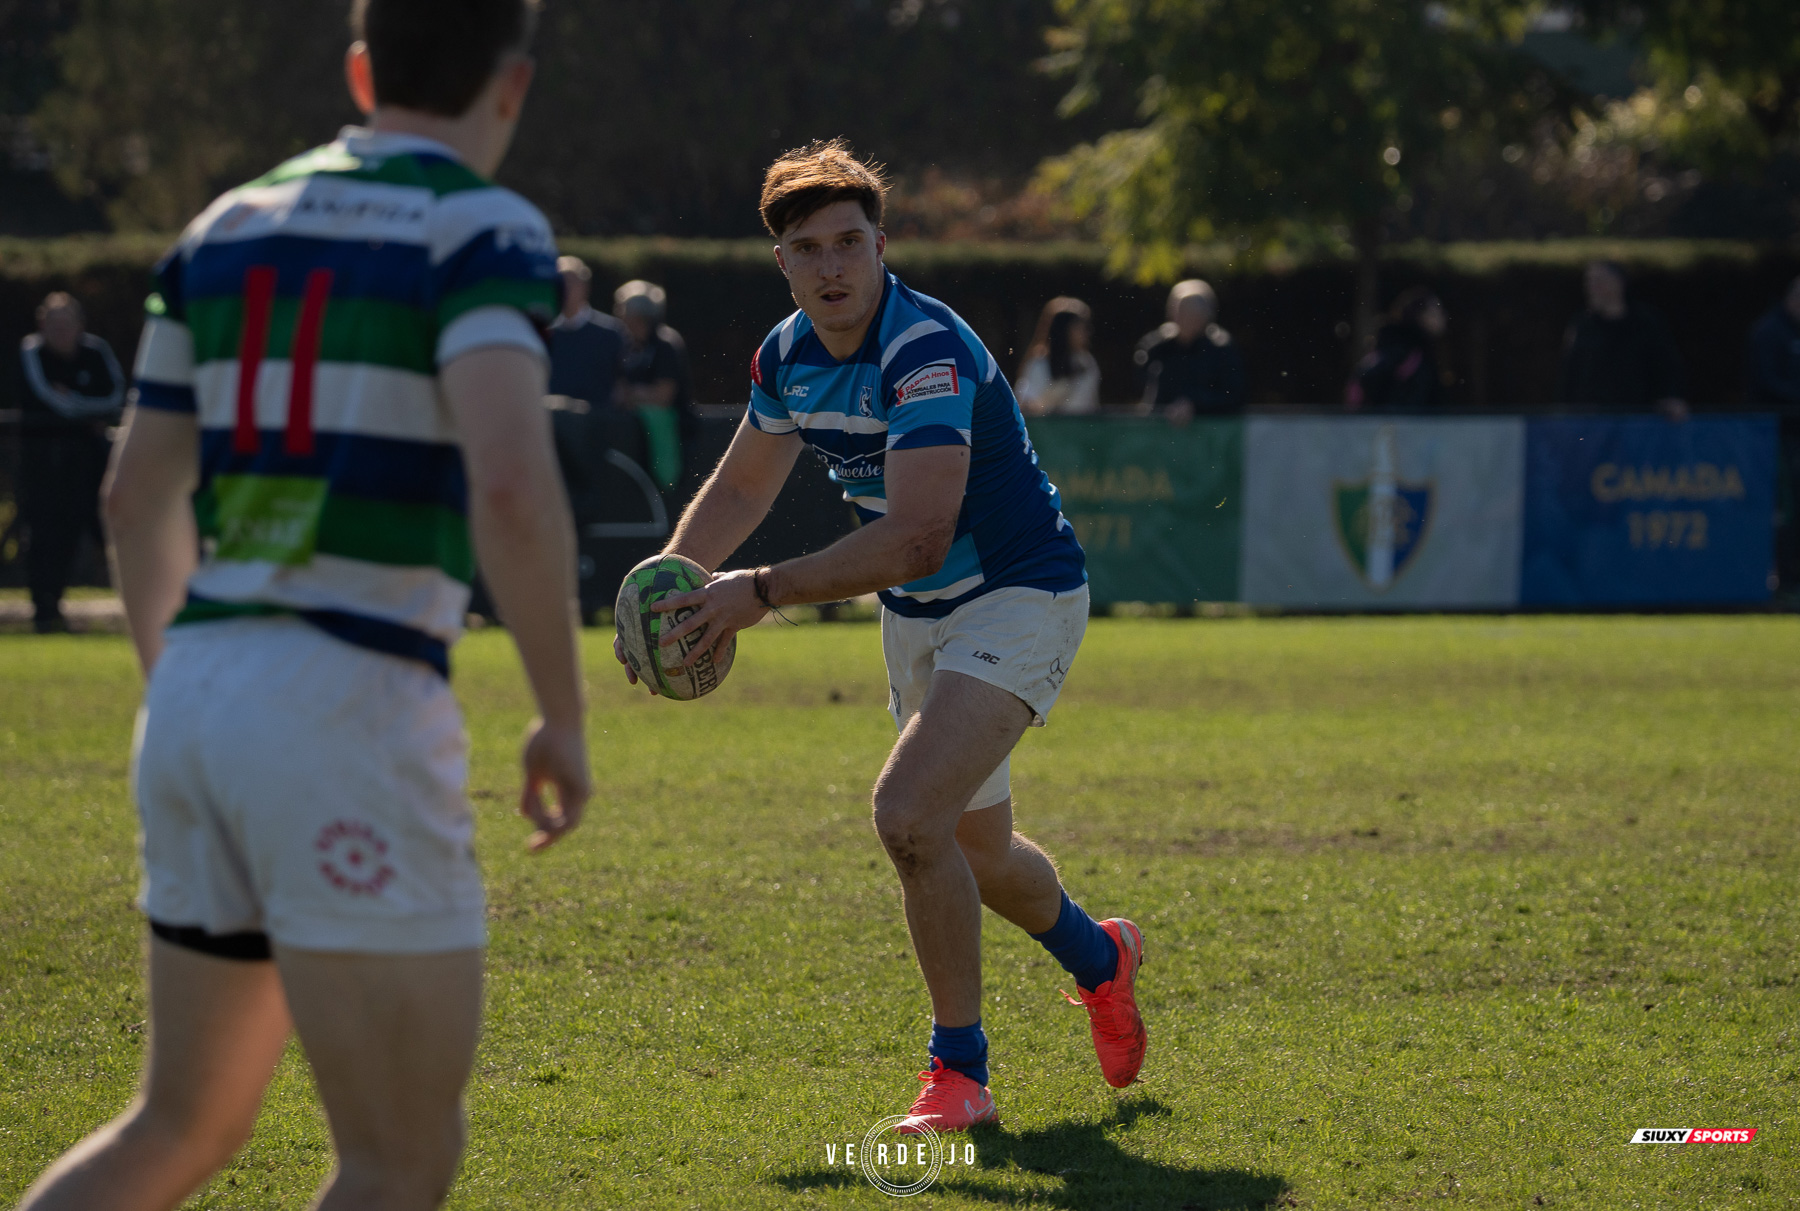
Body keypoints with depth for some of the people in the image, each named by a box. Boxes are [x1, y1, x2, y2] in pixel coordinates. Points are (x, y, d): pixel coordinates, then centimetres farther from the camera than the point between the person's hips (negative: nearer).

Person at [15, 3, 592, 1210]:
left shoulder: (228, 227, 15)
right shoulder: (480, 228, -5)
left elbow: (139, 497, 20)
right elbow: (510, 482, -20)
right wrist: (566, 716, -10)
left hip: (197, 696, 7)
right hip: (352, 704, -7)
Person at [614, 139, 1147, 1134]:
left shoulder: (928, 352, -28)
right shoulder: (789, 355, -2)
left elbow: (916, 537, -36)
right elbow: (739, 488, 13)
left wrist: (764, 593, -35)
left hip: (1019, 596, -8)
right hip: (916, 616, 8)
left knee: (908, 813, -25)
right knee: (974, 847, 20)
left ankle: (958, 1070, -11)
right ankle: (1099, 958, 52)